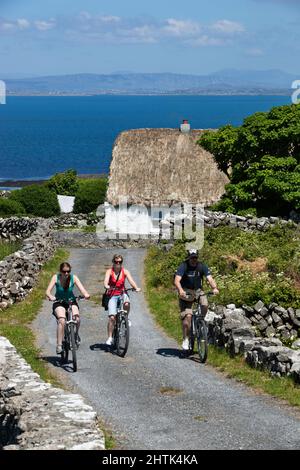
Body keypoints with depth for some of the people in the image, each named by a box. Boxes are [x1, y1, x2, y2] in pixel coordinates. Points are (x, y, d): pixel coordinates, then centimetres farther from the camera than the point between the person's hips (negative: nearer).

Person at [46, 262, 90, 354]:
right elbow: (48, 291, -21)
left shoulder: (73, 278, -10)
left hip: (71, 301, 1)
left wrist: (86, 294, -44)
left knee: (77, 317, -27)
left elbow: (82, 288, -21)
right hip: (59, 303, -1)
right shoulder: (56, 278, -13)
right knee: (61, 320, -28)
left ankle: (76, 335, 3)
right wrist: (51, 297, -44)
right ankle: (59, 345, -24)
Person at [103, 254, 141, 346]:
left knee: (127, 304, -34)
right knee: (112, 317, -15)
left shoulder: (125, 271, 1)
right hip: (112, 295, -1)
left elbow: (131, 281, -13)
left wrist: (136, 288, -33)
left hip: (122, 294, 1)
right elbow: (106, 281, -21)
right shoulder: (109, 271, -4)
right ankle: (110, 337, -4)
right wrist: (107, 286, -45)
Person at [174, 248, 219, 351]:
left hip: (198, 291, 3)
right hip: (185, 292, -3)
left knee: (205, 305, -28)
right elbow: (177, 280, -27)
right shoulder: (183, 266, -15)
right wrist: (180, 290, -47)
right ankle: (186, 339, -3)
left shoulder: (202, 267, -7)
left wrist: (214, 288, -38)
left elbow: (210, 278, -17)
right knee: (187, 316, -15)